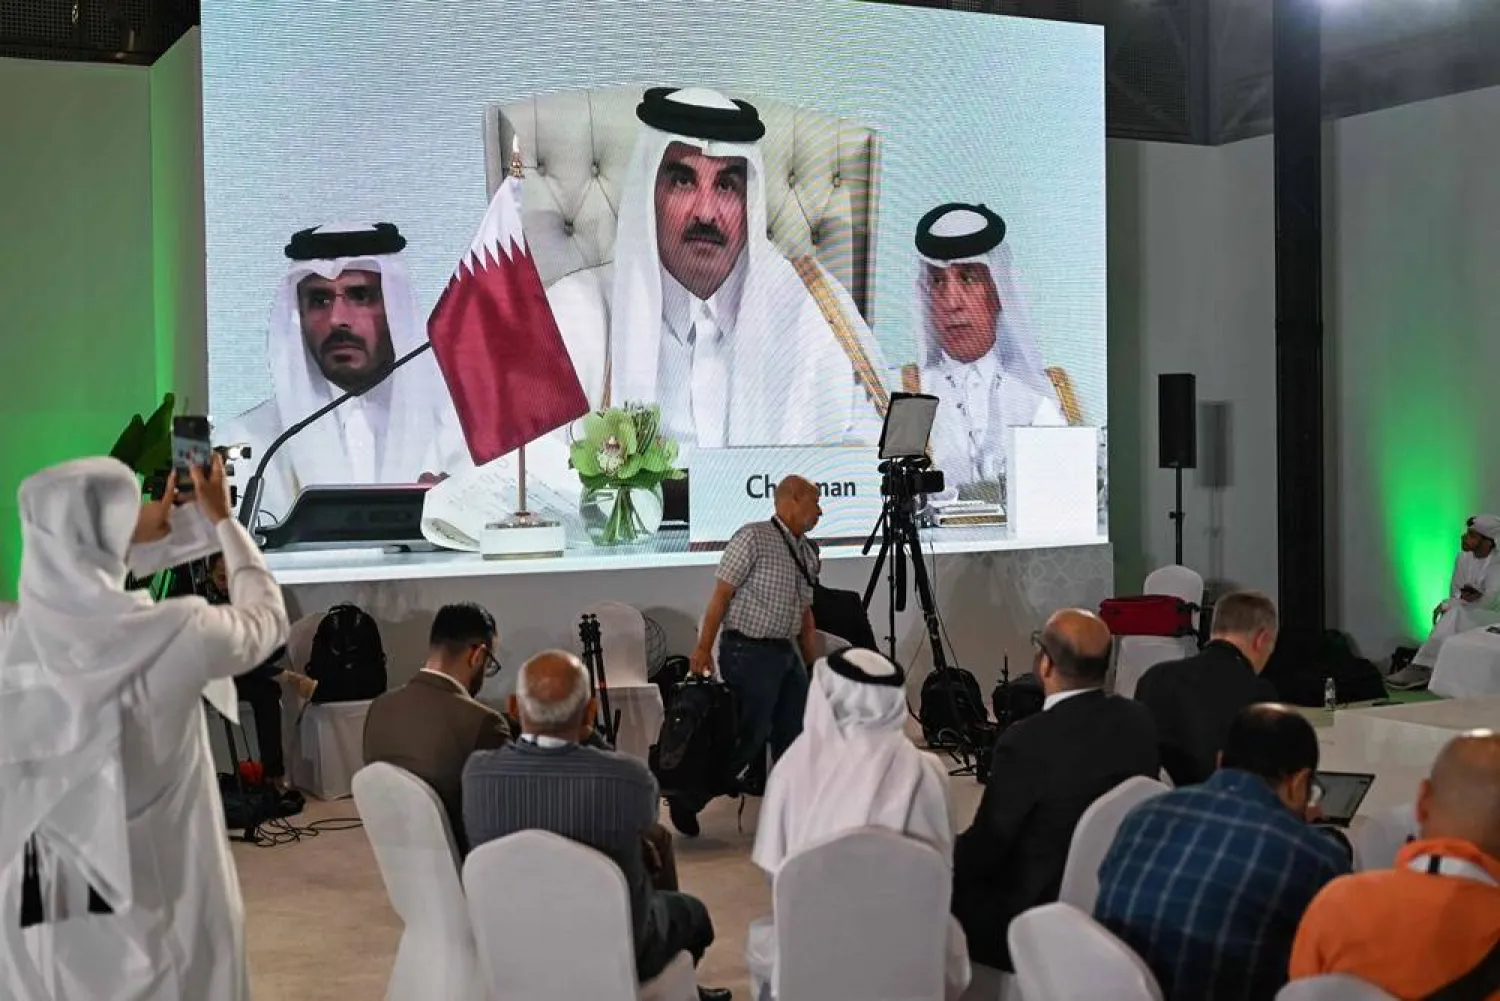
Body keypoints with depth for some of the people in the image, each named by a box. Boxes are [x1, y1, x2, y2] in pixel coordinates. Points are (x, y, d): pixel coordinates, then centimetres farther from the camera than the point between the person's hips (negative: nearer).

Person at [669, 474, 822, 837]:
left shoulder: (806, 551, 13)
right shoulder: (753, 538, -12)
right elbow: (721, 594, -13)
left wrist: (814, 663, 17)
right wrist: (703, 648, -15)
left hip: (787, 652, 8)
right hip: (749, 652, -8)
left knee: (795, 735, 8)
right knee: (751, 736, -6)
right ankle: (686, 801, 8)